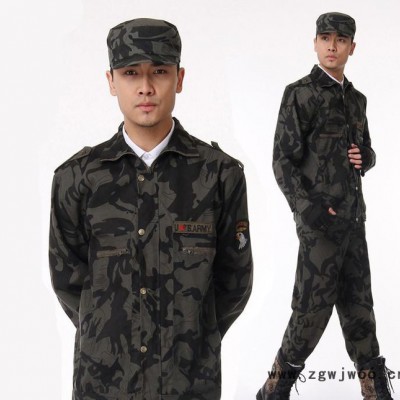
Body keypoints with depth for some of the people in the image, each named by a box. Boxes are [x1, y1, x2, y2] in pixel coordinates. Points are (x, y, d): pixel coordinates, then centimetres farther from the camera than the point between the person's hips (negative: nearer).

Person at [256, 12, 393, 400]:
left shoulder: (356, 99, 14)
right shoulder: (299, 94, -6)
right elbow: (283, 160, -11)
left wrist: (364, 158, -2)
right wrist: (305, 207, -21)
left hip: (353, 216, 6)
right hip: (320, 217, -6)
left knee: (357, 302, 9)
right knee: (314, 304, -5)